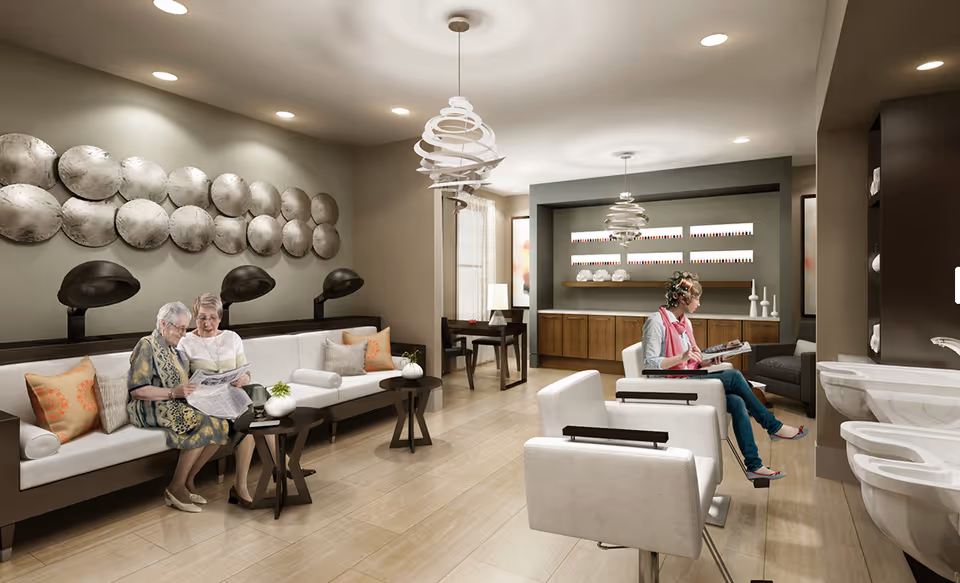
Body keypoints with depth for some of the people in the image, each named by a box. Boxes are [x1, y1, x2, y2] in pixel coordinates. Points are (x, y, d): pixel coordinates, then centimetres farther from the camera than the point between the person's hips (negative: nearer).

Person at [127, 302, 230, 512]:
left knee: (221, 425, -17)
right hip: (152, 408, -8)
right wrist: (173, 392, -22)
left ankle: (188, 481, -6)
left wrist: (193, 388, 7)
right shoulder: (147, 345, -6)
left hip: (177, 405, 8)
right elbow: (136, 390, -15)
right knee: (203, 423, -31)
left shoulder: (175, 350, 20)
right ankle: (176, 488, -17)